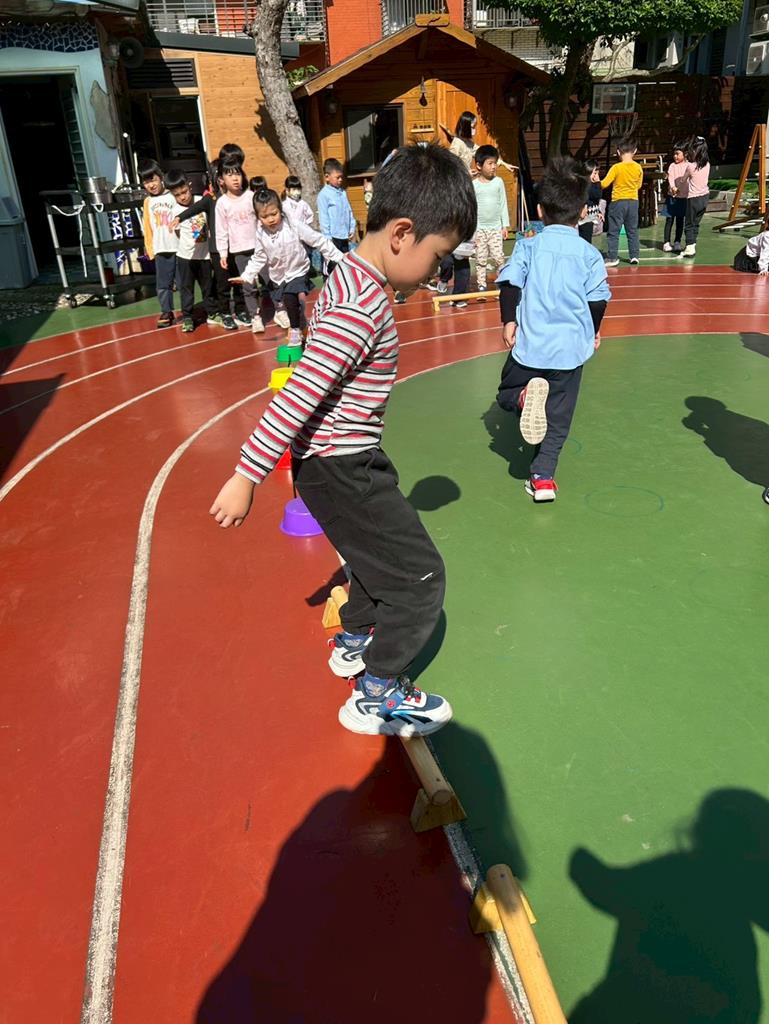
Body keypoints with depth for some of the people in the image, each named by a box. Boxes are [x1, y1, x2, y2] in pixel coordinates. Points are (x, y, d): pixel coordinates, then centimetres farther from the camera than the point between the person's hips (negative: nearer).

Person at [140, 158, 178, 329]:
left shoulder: (173, 196, -1)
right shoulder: (148, 202, 11)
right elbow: (147, 227, 13)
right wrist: (149, 248, 11)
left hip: (179, 246, -4)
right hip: (161, 250, 4)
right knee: (163, 284, 6)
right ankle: (166, 312, 16)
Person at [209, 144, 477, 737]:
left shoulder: (353, 276, 6)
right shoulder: (363, 308, -26)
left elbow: (311, 382, 16)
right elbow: (296, 398, -28)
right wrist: (246, 478, -25)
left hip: (342, 459, 10)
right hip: (341, 469, -10)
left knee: (386, 549, 29)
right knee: (420, 578, 1)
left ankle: (354, 641, 51)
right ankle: (376, 696, 17)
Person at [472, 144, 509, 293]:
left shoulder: (498, 182, 1)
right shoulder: (474, 184, -3)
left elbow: (503, 204, 5)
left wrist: (505, 225, 2)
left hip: (496, 227, 1)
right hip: (479, 228, -1)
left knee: (499, 257, -4)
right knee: (481, 259, 3)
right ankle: (481, 286, 10)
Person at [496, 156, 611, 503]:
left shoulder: (528, 246, 0)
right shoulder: (589, 253, 1)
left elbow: (509, 283, -8)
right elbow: (598, 299, 1)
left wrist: (509, 321, -1)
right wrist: (593, 331, 16)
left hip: (529, 344, -1)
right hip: (571, 347, 1)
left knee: (506, 394, 19)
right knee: (558, 418, 11)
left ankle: (524, 397, -16)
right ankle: (543, 478, 10)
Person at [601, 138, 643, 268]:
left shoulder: (616, 167, -13)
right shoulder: (638, 168, 0)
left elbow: (604, 184, -14)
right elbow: (639, 185, 12)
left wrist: (597, 182, 7)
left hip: (618, 201, -4)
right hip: (633, 201, 4)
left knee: (613, 232, 1)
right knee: (632, 231, 13)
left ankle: (612, 258, -2)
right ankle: (634, 256, 14)